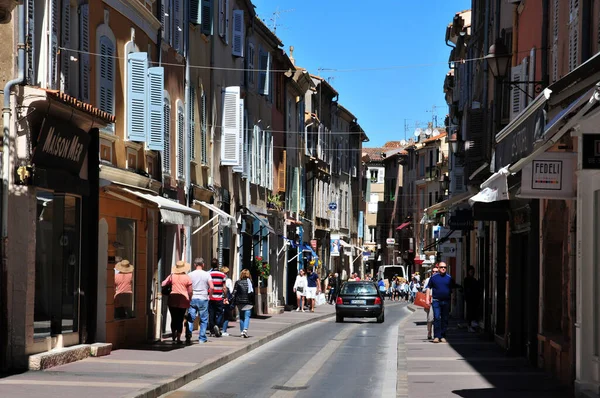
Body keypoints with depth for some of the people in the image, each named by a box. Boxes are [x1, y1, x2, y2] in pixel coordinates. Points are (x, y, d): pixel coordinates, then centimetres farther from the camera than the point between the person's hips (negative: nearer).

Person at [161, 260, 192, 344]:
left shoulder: (172, 276, 0)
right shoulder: (187, 278, -3)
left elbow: (163, 284, 2)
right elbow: (190, 291, -1)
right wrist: (189, 300, 11)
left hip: (172, 300, 1)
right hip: (183, 301, -1)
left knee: (174, 319, 13)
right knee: (180, 320, 2)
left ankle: (173, 335, 17)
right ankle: (178, 338, -1)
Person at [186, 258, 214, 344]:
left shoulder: (190, 275, 1)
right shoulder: (206, 274, -2)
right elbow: (211, 287, -10)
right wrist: (209, 296, 5)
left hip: (192, 299, 1)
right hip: (203, 299, -1)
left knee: (190, 319, 3)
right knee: (203, 320, 9)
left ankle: (188, 337, -8)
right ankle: (202, 338, 9)